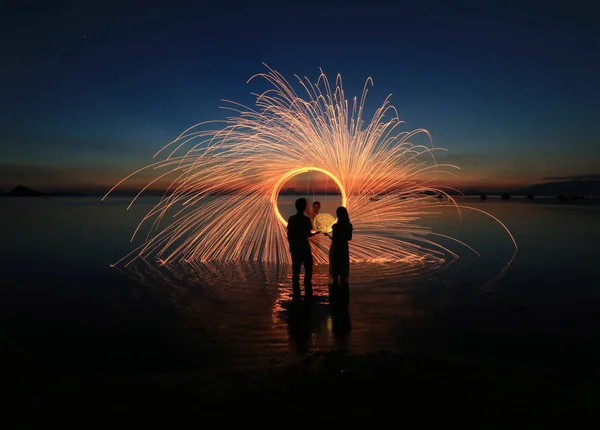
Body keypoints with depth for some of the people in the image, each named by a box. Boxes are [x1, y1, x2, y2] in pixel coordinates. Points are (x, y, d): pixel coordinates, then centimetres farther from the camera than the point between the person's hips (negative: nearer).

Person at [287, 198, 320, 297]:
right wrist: (318, 232, 12)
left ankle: (296, 294, 9)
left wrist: (291, 246, 14)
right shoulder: (306, 219, -8)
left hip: (295, 248, 3)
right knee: (308, 270, 7)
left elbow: (289, 235, 2)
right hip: (305, 248, -3)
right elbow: (308, 234, -6)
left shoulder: (291, 219, 1)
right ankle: (308, 293, 6)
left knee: (296, 271, 7)